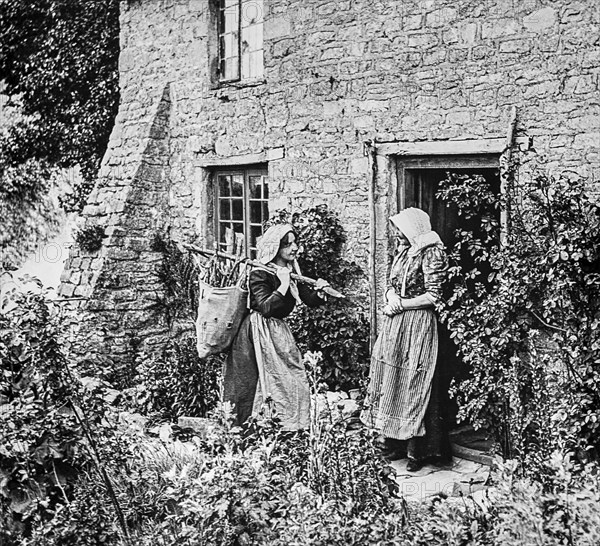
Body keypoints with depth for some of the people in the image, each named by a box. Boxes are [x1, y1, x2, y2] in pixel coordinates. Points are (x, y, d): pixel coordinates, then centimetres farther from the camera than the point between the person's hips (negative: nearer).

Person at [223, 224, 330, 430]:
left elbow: (310, 300, 9)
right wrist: (283, 286, -22)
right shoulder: (259, 274, -14)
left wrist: (319, 291, -12)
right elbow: (266, 308, -23)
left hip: (279, 332, 8)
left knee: (296, 381, 6)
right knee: (270, 382, -8)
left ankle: (294, 427, 15)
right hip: (260, 334, -8)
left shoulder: (292, 272, 9)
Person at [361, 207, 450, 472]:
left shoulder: (430, 253, -11)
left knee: (412, 386, -3)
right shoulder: (403, 251, 13)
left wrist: (400, 304, -12)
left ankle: (416, 452, 6)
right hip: (395, 325, 8)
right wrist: (392, 296, -5)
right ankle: (392, 445, 19)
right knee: (390, 381, 9)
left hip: (417, 325, -8)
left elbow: (433, 296, -15)